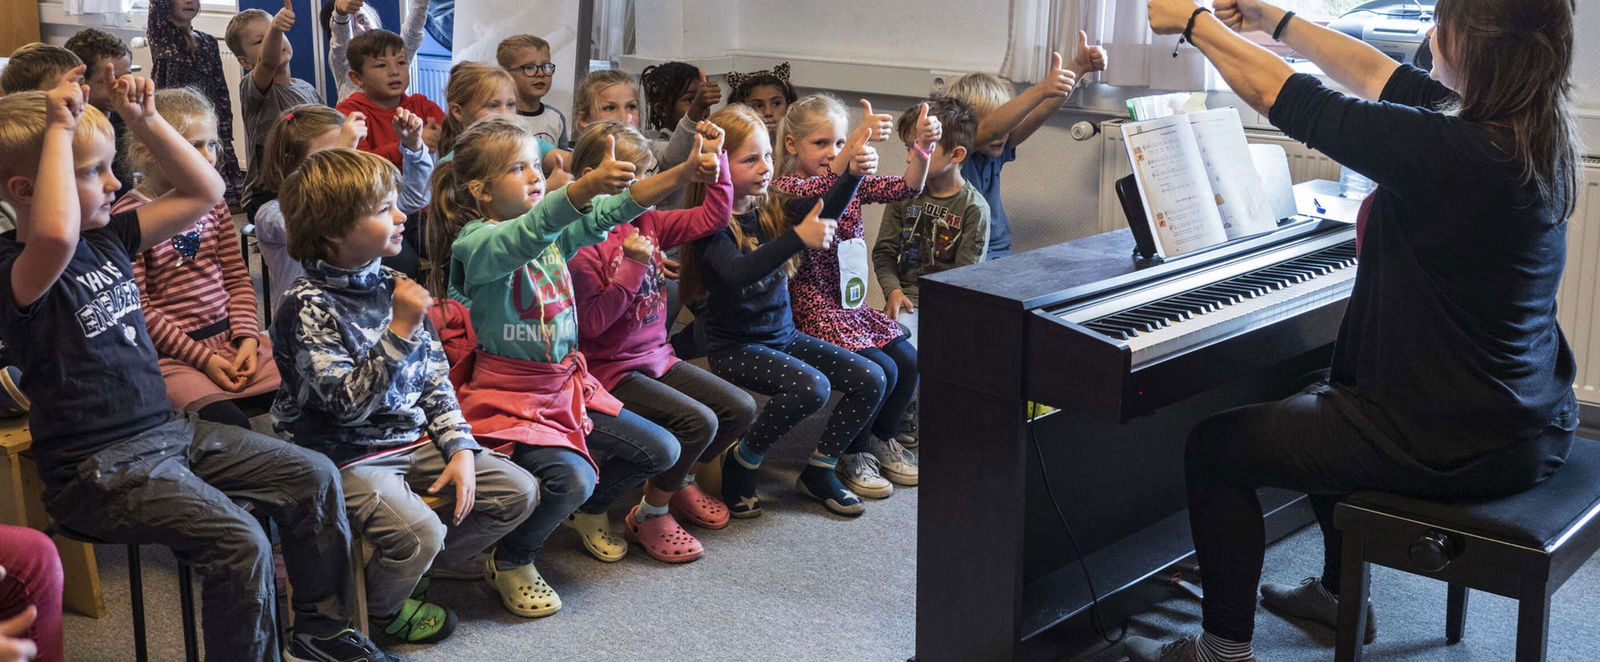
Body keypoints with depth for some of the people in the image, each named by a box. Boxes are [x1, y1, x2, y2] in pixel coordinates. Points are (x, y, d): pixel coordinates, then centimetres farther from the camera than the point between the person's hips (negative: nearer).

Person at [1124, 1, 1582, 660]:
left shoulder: (1456, 150, -28)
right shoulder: (1534, 134, -1)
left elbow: (1279, 94, -20)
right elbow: (1377, 76, 12)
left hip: (1456, 443, -9)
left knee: (1215, 445, 3)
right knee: (1317, 403, 33)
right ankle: (1342, 594, 46)